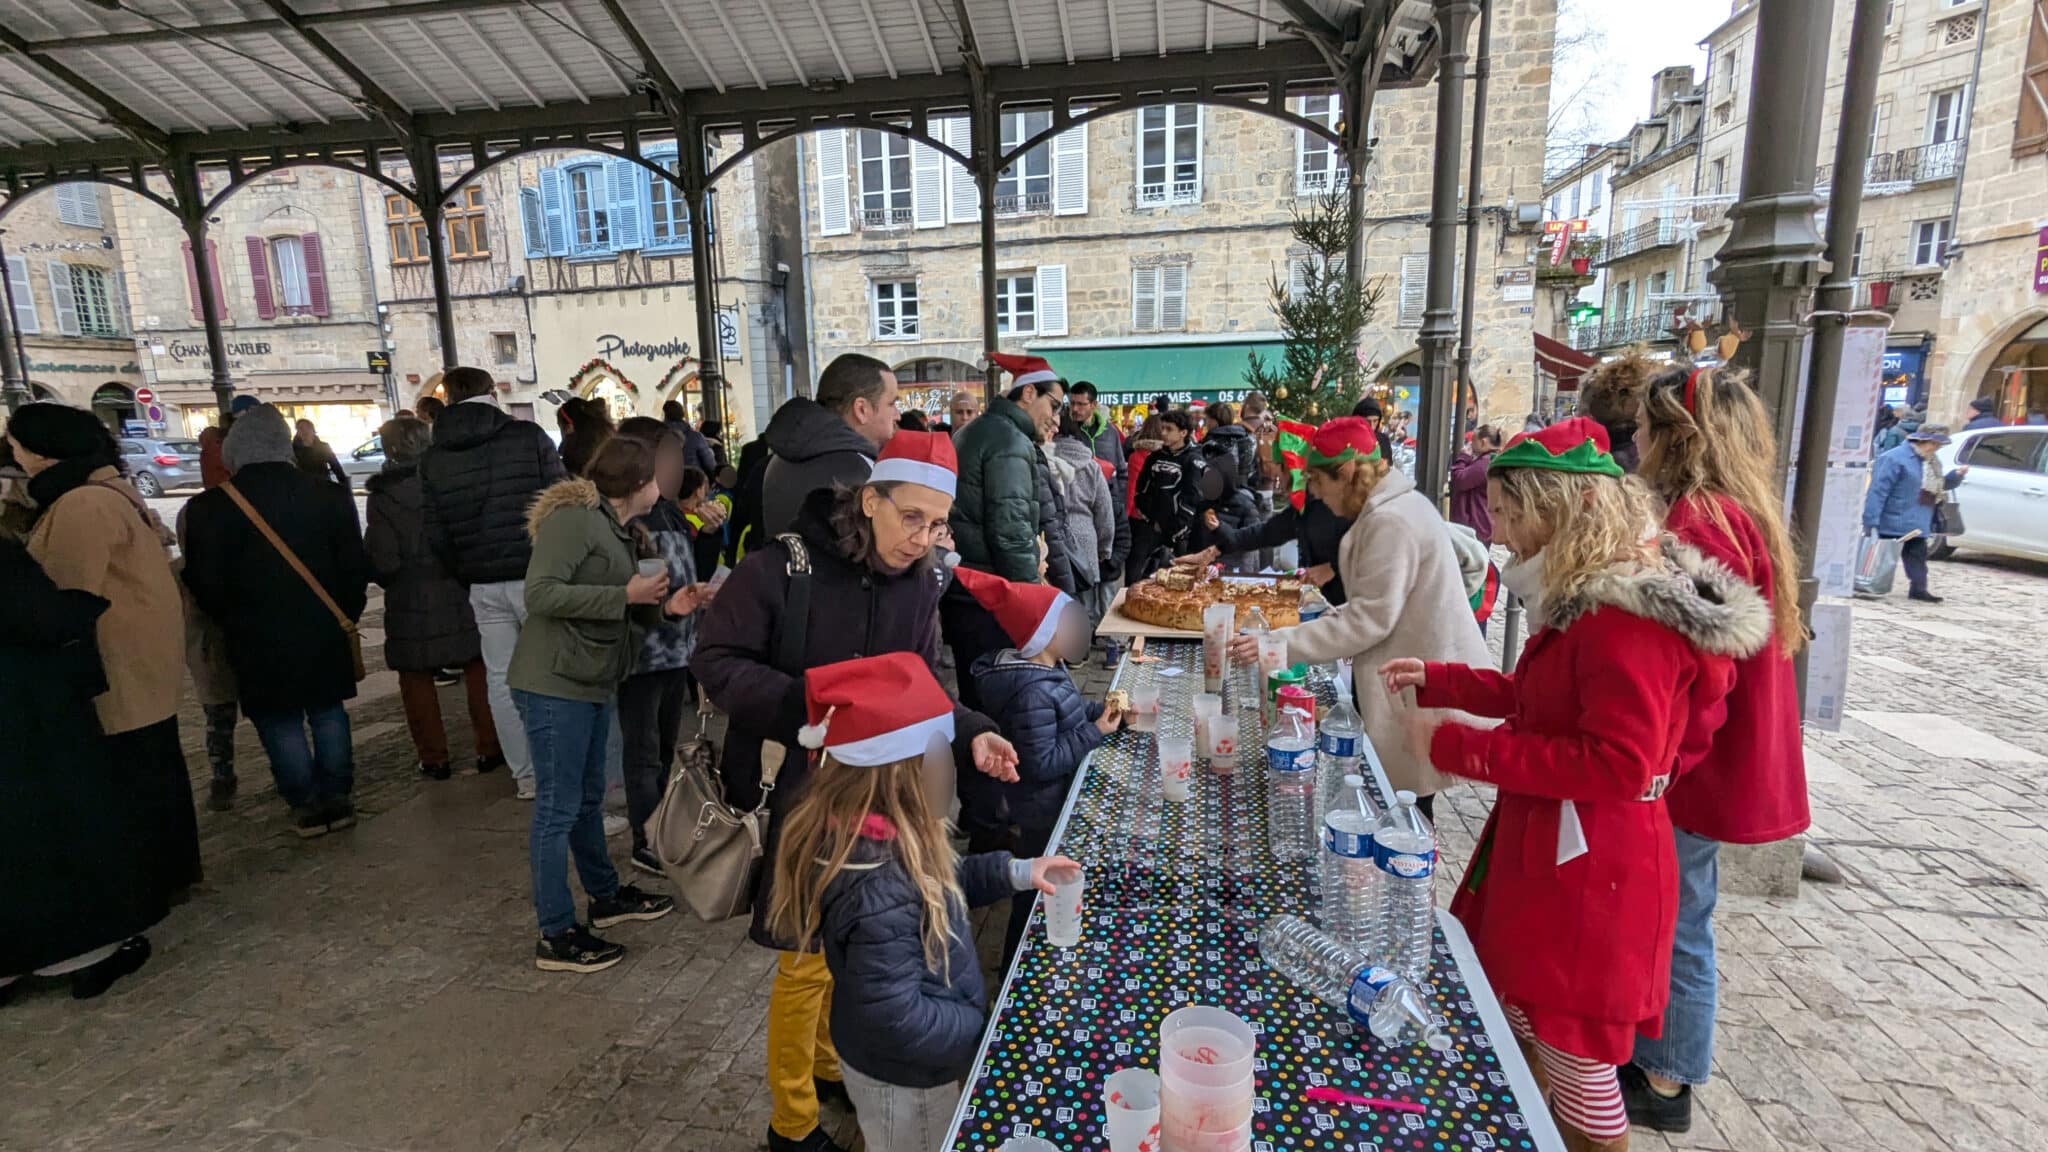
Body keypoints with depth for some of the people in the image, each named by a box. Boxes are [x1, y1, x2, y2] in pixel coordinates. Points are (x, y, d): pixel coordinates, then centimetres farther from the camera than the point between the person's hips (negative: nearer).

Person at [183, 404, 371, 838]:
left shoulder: (209, 509, -10)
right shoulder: (331, 497, -4)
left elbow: (205, 583, -6)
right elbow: (354, 568, 0)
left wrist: (234, 621, 12)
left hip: (258, 641, -2)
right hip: (324, 634, 2)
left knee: (280, 723, 9)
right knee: (328, 713, 14)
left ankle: (306, 806, 15)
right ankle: (337, 799, 19)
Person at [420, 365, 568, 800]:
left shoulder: (432, 459, 6)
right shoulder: (528, 435, -4)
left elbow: (436, 535, 6)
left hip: (483, 585, 3)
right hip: (537, 575, -3)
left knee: (501, 678, 10)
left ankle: (526, 776, 17)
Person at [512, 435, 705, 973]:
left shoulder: (620, 529, 13)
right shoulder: (573, 517, -16)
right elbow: (541, 594, -25)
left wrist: (664, 606, 1)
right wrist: (626, 595, -22)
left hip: (593, 682, 10)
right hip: (554, 683, -9)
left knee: (588, 797, 21)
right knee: (557, 808, -1)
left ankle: (606, 895, 36)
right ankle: (556, 937, 10)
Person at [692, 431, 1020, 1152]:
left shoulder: (920, 583, -4)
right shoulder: (782, 566, -19)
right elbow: (714, 661, -17)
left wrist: (969, 734, -13)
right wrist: (809, 702, -30)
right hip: (795, 793, -5)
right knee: (808, 955, 7)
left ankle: (832, 1063, 49)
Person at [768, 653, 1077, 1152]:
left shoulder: (848, 830, -12)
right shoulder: (879, 891, -40)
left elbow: (934, 886, 5)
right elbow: (896, 1019, -32)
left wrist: (1013, 872, -5)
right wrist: (987, 1032, -18)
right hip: (908, 1079, -7)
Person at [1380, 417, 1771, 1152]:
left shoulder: (1630, 616, -23)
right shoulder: (1594, 598, 9)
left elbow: (1617, 764, -29)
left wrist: (1455, 746, -27)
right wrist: (1436, 678, 12)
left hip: (1588, 870, -10)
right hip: (1546, 852, 10)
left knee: (1575, 1066, 9)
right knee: (1522, 1032, 24)